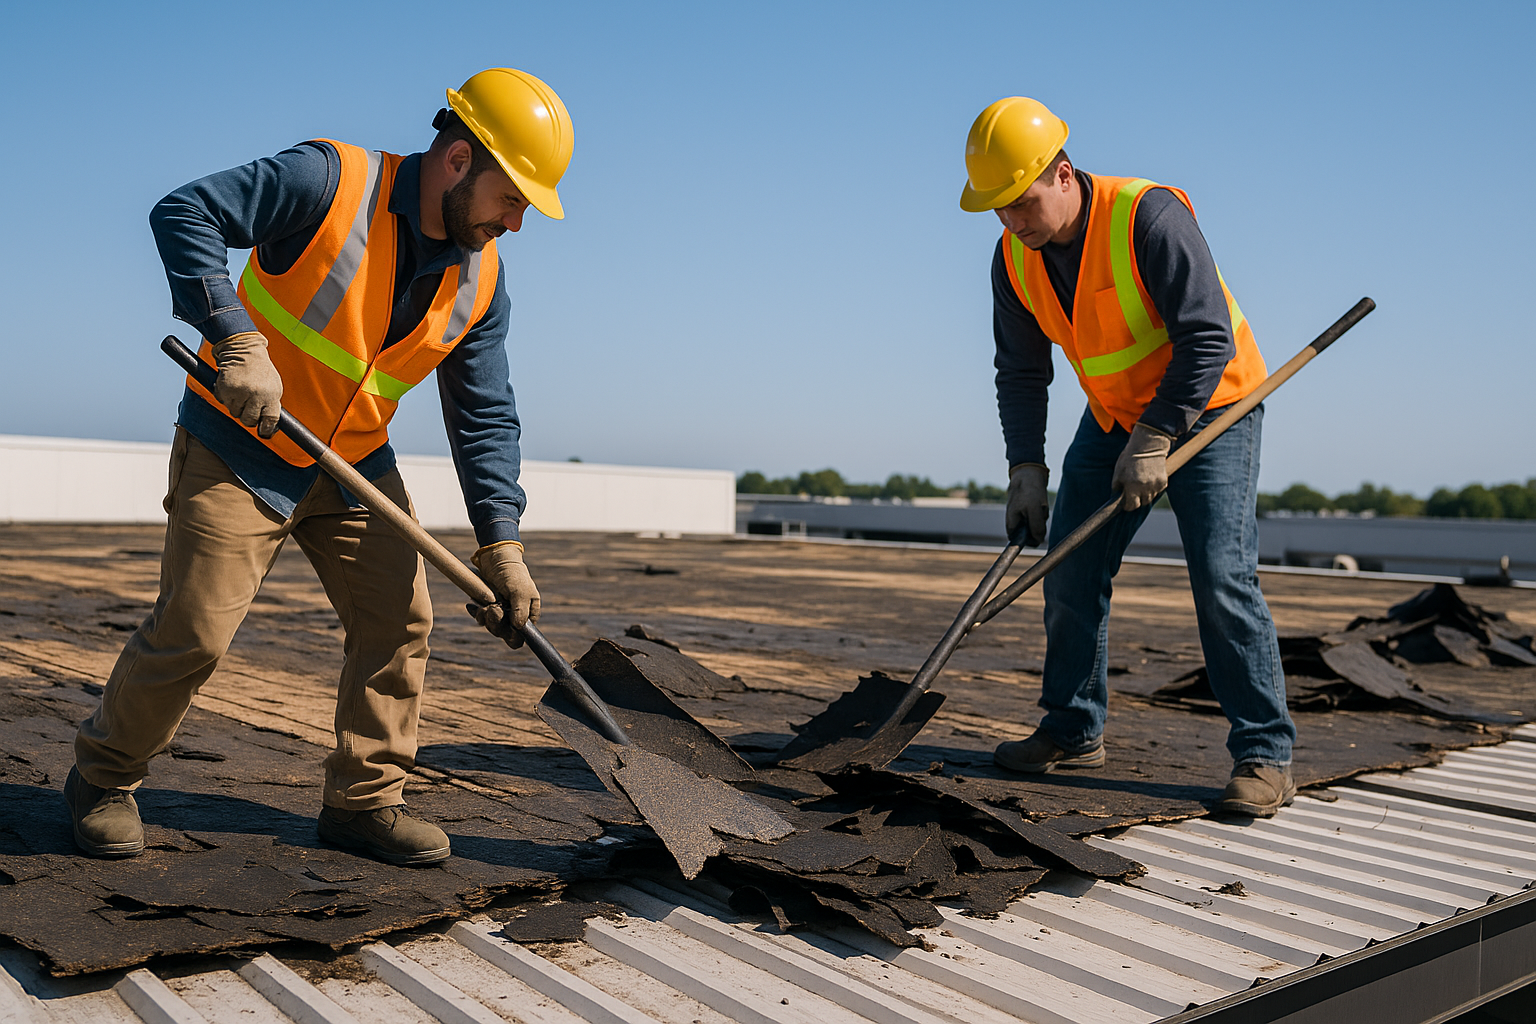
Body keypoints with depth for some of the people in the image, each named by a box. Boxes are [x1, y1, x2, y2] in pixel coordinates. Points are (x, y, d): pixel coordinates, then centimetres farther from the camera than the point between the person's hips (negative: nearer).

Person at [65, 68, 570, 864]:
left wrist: (500, 544, -11)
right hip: (238, 447, -6)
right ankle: (102, 776, 21)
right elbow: (183, 214, -23)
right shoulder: (331, 181, -20)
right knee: (195, 630, -5)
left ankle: (365, 799, 13)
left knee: (399, 616, -1)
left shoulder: (481, 283, -3)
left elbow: (485, 416, -2)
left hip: (356, 462, 6)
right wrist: (238, 342, -35)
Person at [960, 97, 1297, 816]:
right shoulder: (1015, 258, -7)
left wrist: (1154, 441, -30)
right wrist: (1025, 469, -8)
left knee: (1221, 574, -16)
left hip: (1209, 406, -6)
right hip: (1115, 416, 6)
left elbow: (1208, 339, -27)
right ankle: (1074, 733, 16)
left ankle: (1264, 757, -7)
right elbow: (1021, 373, 1)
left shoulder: (1147, 216, -27)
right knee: (1071, 572, 2)